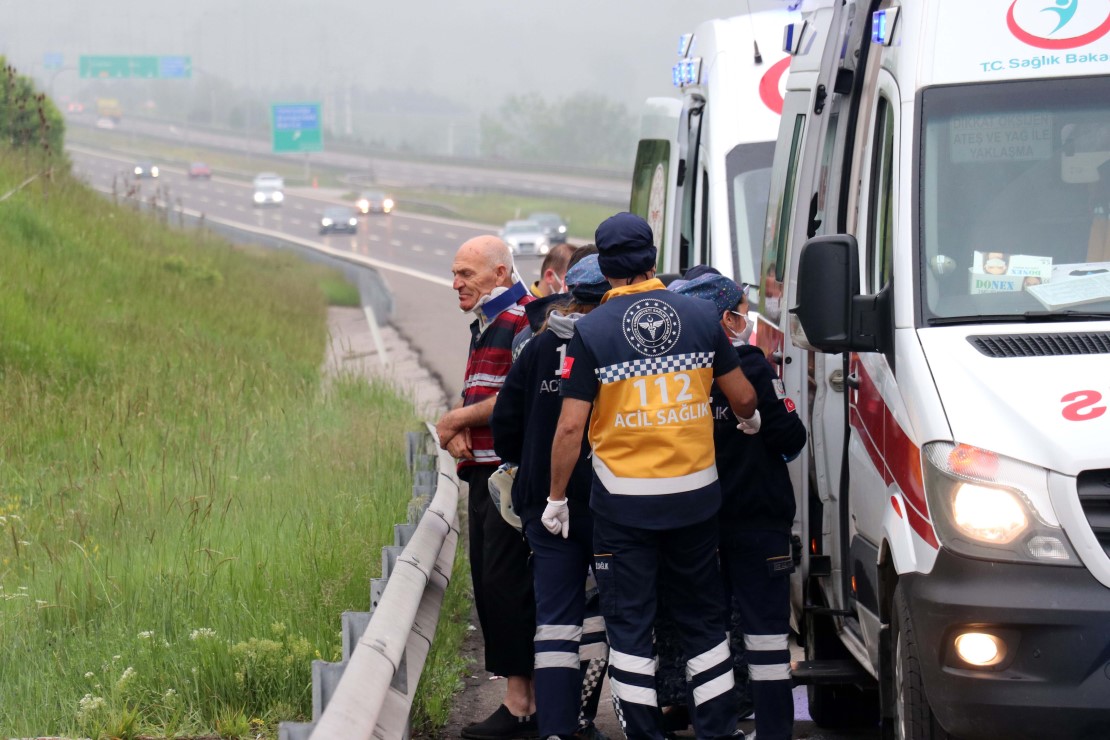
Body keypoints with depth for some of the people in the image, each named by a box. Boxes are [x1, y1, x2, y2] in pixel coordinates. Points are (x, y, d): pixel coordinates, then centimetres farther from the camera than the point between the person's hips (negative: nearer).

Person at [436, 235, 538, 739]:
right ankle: (524, 699, 15)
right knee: (487, 583, 10)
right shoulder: (484, 324, 20)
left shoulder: (524, 320, -13)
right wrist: (458, 427, 2)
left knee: (507, 584, -11)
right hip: (484, 471, 10)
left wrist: (457, 419, -10)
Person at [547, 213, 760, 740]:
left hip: (624, 500, -3)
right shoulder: (700, 316, -1)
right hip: (695, 494, 3)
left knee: (629, 624, 5)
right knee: (702, 618, 15)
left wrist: (556, 498, 0)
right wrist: (749, 420, 30)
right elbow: (743, 398, 7)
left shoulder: (591, 331, -9)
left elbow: (570, 427, -11)